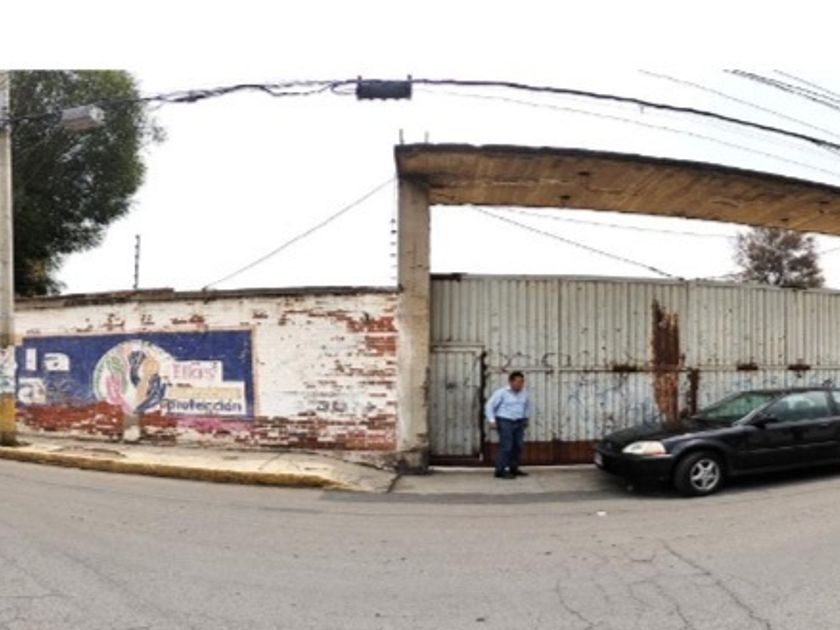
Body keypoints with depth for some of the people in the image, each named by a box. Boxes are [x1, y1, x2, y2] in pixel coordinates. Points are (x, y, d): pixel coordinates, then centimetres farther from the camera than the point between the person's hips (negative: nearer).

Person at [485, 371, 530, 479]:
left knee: (518, 446, 6)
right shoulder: (501, 392, -10)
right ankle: (500, 471, -8)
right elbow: (490, 406, -7)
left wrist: (526, 418, 21)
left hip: (519, 422, 6)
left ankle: (514, 469, 18)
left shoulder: (524, 393, 5)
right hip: (505, 422, -6)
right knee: (506, 446, -12)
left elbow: (527, 405, 25)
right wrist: (491, 420, -12)